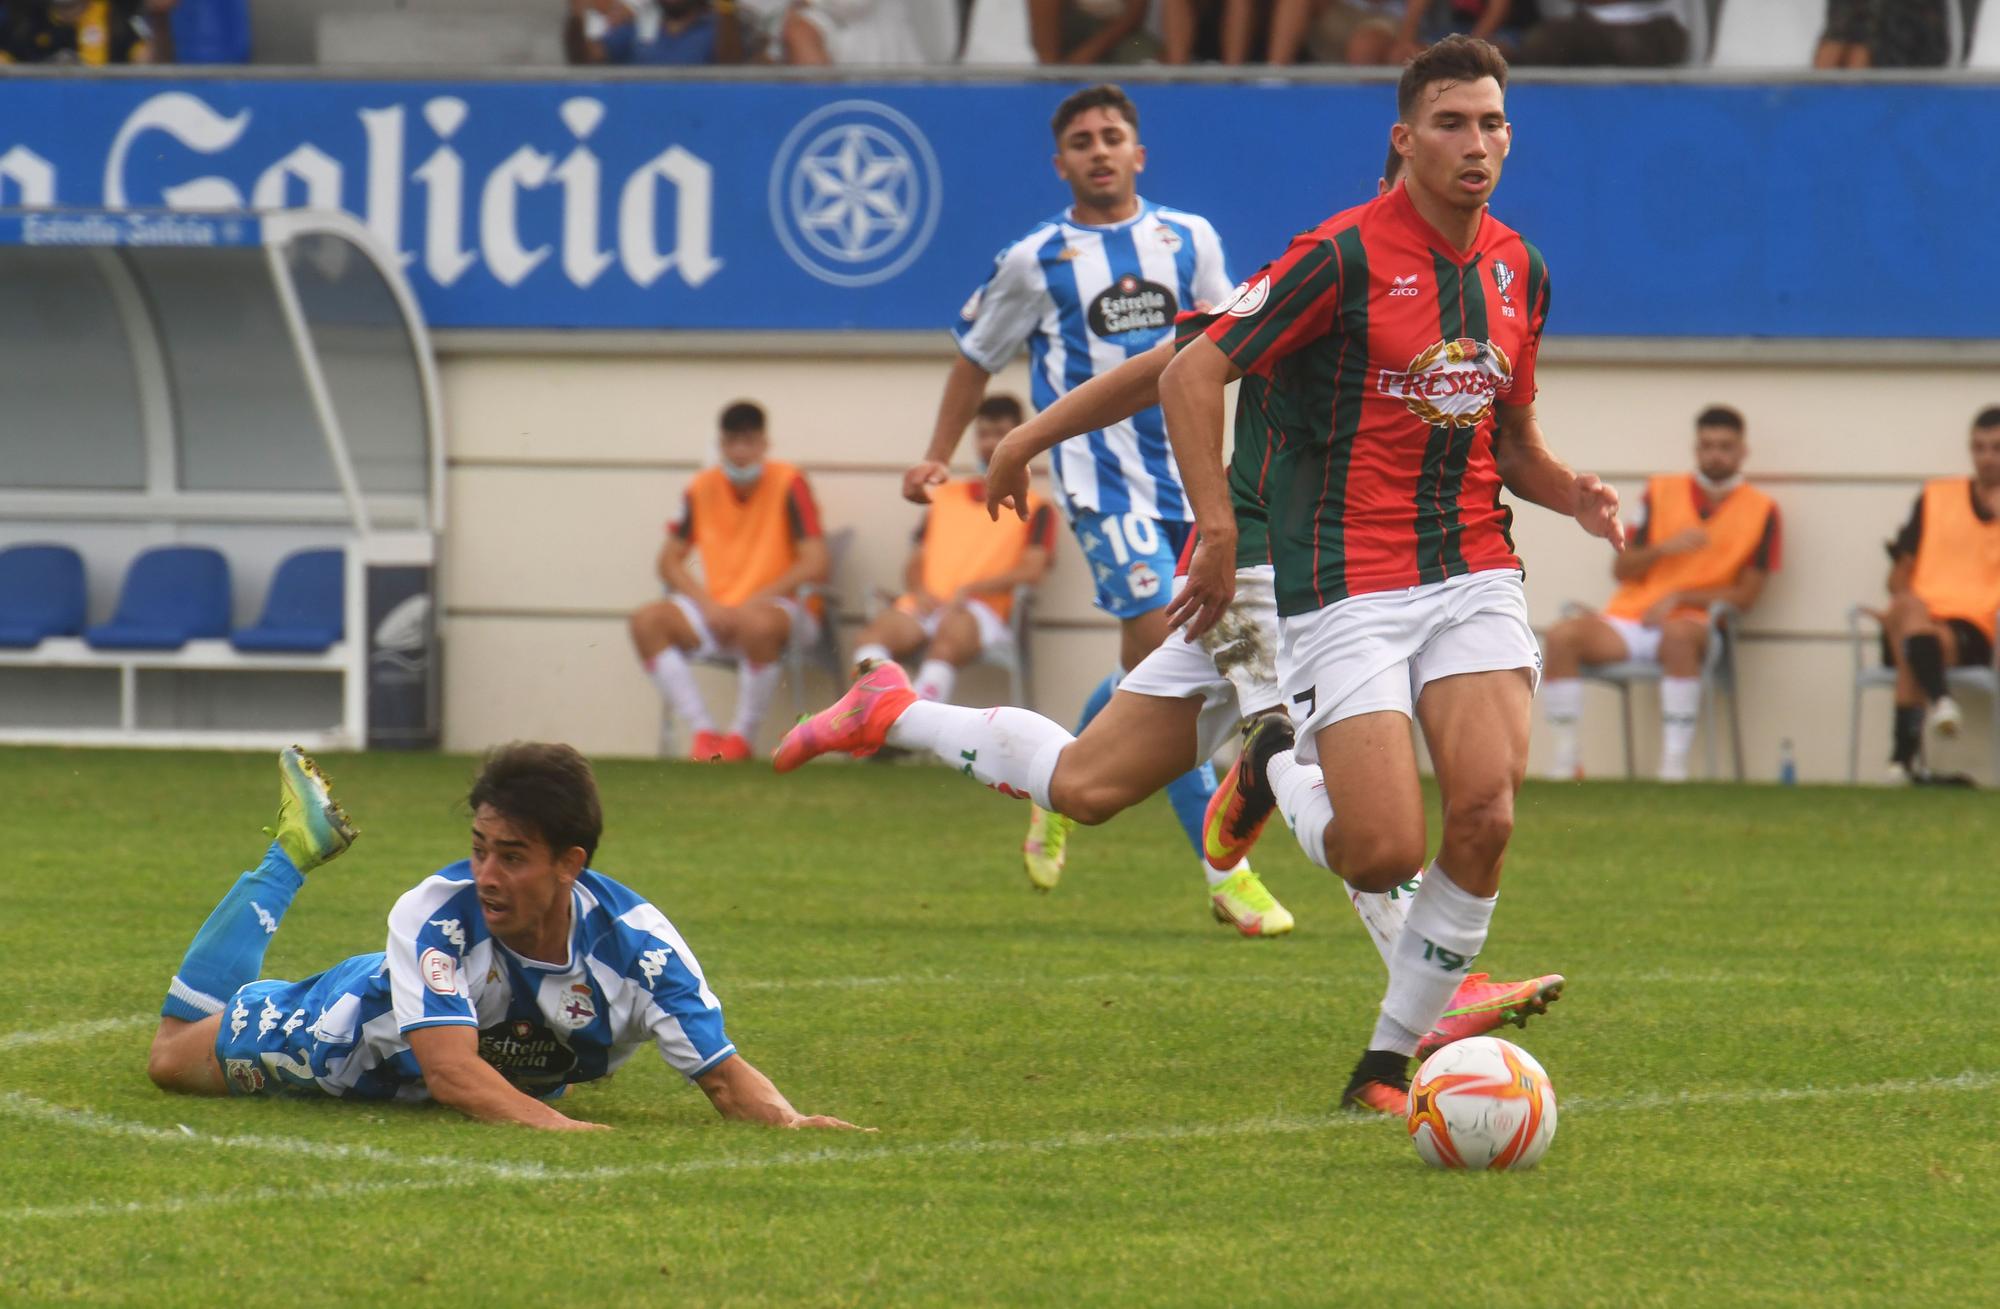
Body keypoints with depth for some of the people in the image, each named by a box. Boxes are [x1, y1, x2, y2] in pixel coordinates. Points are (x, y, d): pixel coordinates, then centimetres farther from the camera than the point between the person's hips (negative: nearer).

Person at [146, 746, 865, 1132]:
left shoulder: (633, 941, -40)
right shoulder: (437, 912, -45)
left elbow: (724, 1076, -36)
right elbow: (450, 1071, -54)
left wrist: (787, 1120, -58)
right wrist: (549, 1123, -72)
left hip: (510, 1073, 3)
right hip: (362, 1026, -3)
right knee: (175, 1055, 22)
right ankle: (294, 850, 34)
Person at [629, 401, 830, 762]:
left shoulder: (788, 484, -9)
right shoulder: (703, 488, 3)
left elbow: (815, 565, -16)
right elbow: (670, 561, 7)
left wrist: (751, 604, -19)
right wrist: (708, 606, -10)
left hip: (784, 607, -5)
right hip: (717, 610, 5)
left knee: (756, 623, -40)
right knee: (648, 621, -20)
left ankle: (742, 737, -22)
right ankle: (702, 731, -20)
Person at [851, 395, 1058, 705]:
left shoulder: (1034, 508, 13)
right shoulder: (944, 496, 27)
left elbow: (1032, 570, -2)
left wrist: (967, 590, -13)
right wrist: (920, 592, -1)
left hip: (983, 612, -4)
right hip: (926, 606, 4)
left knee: (952, 631, -40)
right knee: (879, 629, -31)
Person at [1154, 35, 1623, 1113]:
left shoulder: (1516, 270, 10)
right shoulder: (1344, 255, -11)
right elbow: (1191, 375, -11)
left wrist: (1573, 494, 2)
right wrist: (1218, 530, -18)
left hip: (1474, 569, 5)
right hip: (1347, 585, -5)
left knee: (1487, 812, -15)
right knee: (1386, 855, -13)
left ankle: (1390, 1063, 1)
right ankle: (1282, 769, 23)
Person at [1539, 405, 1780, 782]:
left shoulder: (1760, 511, 6)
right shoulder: (1662, 491, 13)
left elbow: (1746, 595, 0)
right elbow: (1622, 568, 11)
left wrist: (1678, 597, -10)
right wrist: (1663, 549, -8)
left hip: (1693, 620, -3)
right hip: (1629, 620, 3)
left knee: (1677, 633, -40)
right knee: (1562, 635, -25)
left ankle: (1674, 766, -38)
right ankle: (1563, 762, -21)